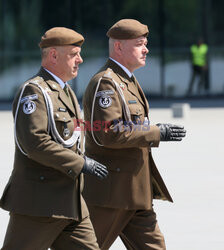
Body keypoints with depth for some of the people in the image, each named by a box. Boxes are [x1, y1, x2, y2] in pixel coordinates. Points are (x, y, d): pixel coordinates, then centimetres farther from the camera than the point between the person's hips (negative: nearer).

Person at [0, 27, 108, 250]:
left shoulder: (65, 92, 20)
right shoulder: (33, 91, -11)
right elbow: (33, 141, -23)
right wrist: (81, 164, -22)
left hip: (70, 204, 9)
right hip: (38, 203, -9)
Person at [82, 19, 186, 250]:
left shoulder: (127, 81, 18)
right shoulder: (105, 83, -14)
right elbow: (109, 133, -25)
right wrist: (157, 133, -20)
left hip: (135, 193, 10)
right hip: (109, 192, -10)